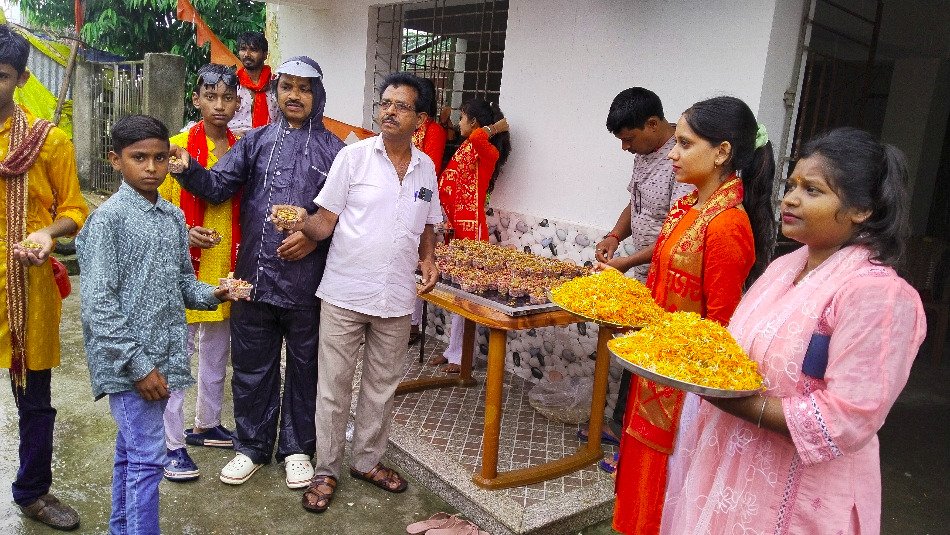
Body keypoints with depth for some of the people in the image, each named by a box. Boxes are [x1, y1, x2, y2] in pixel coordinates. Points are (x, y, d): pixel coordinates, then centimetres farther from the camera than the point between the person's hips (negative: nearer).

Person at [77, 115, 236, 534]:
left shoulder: (173, 217, 8)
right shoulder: (108, 218, -12)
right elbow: (98, 303, -16)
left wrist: (210, 294, -5)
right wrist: (138, 364, -18)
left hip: (162, 356, 7)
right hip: (127, 362, -7)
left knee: (130, 449, 19)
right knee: (148, 457, -5)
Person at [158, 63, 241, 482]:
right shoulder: (178, 146, -7)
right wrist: (184, 233, -20)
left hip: (228, 268, 5)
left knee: (217, 352, 16)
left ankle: (206, 425, 33)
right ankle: (172, 443, 13)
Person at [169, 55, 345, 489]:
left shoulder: (332, 149, 3)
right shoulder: (256, 141, 9)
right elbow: (218, 186, 1)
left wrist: (316, 236, -16)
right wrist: (188, 168, -18)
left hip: (307, 281, -2)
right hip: (256, 275, 2)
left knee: (304, 367, 11)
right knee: (251, 366, 12)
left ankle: (297, 448, 29)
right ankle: (251, 446, 31)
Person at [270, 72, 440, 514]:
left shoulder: (426, 167, 7)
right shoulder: (353, 156, -5)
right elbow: (325, 221, -6)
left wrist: (427, 259, 0)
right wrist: (303, 224, -27)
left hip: (396, 299, 4)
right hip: (344, 295, -3)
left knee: (382, 386, 15)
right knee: (334, 387, 7)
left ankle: (367, 460, 35)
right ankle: (326, 470, 24)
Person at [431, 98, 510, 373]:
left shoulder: (487, 152, -10)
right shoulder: (465, 147, 17)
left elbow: (478, 137, -33)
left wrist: (494, 128, -15)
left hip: (471, 228, -8)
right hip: (456, 226, 8)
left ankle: (459, 354, 6)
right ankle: (454, 349, 20)